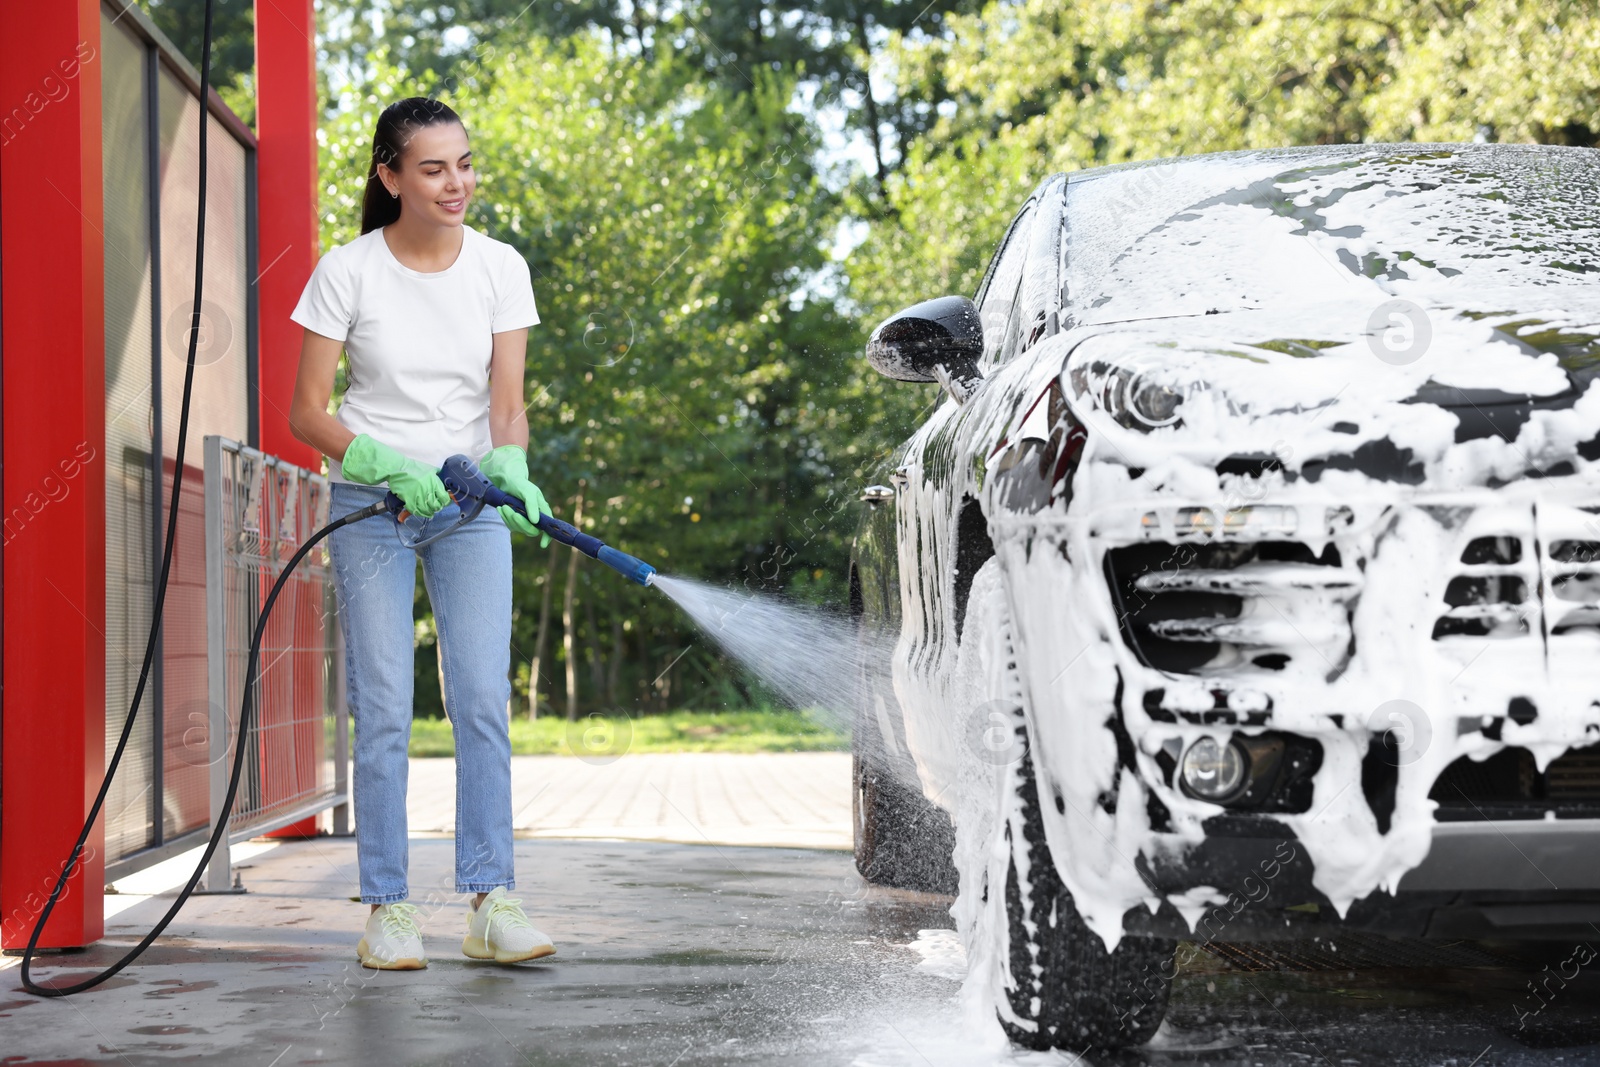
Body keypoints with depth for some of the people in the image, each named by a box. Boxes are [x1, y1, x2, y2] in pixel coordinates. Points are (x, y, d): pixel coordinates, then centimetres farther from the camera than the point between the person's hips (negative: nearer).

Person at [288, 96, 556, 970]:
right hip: (370, 504, -2)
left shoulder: (499, 267, -1)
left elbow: (506, 398, -5)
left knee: (483, 702, -7)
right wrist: (387, 465, -21)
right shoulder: (347, 271, -7)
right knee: (384, 710, -5)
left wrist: (510, 468, -26)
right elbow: (305, 410, -6)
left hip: (470, 504, 2)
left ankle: (489, 900, -3)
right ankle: (386, 908, 2)